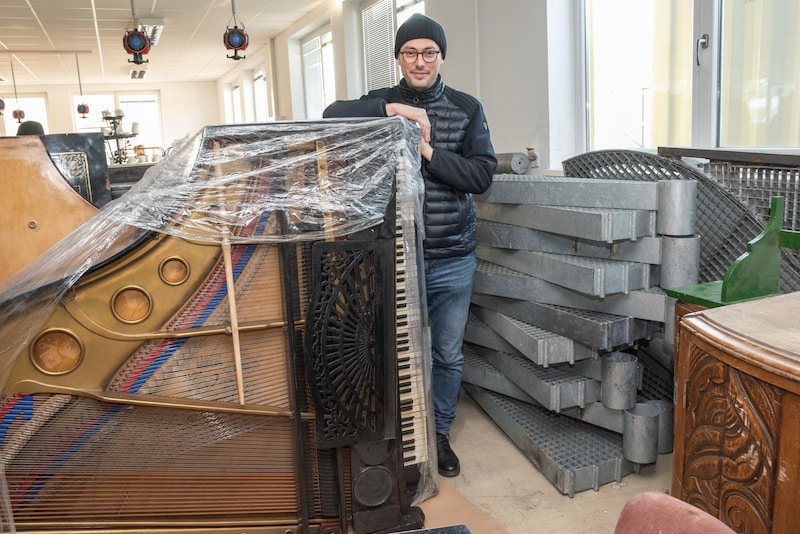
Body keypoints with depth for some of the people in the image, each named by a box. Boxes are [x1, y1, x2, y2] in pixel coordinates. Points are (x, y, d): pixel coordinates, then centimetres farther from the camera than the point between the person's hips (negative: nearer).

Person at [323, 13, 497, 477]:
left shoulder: (466, 108, 3)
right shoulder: (382, 103, 3)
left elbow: (482, 175, -7)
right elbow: (333, 115, -15)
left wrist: (429, 152, -17)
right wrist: (393, 110, -24)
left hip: (453, 259, 1)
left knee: (448, 354, 12)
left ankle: (440, 434, 33)